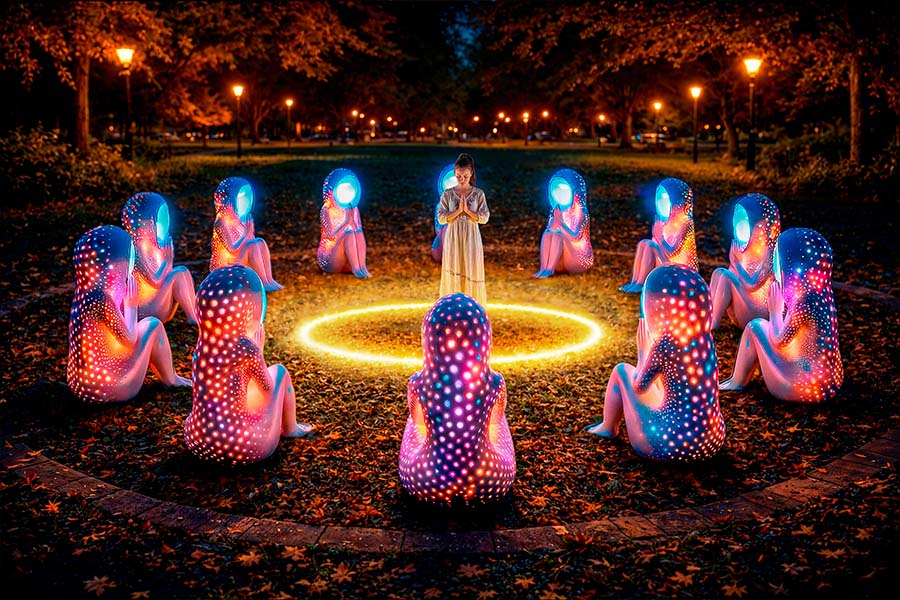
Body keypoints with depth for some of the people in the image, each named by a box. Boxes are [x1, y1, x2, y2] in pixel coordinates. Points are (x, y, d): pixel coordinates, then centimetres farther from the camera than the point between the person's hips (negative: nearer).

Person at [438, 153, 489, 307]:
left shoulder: (479, 194, -1)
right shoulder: (447, 194, -1)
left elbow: (484, 218, -6)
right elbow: (441, 218, -6)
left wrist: (467, 210, -16)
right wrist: (458, 210, -16)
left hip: (471, 239, 0)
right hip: (453, 239, 0)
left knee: (472, 271, 2)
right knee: (453, 272, 2)